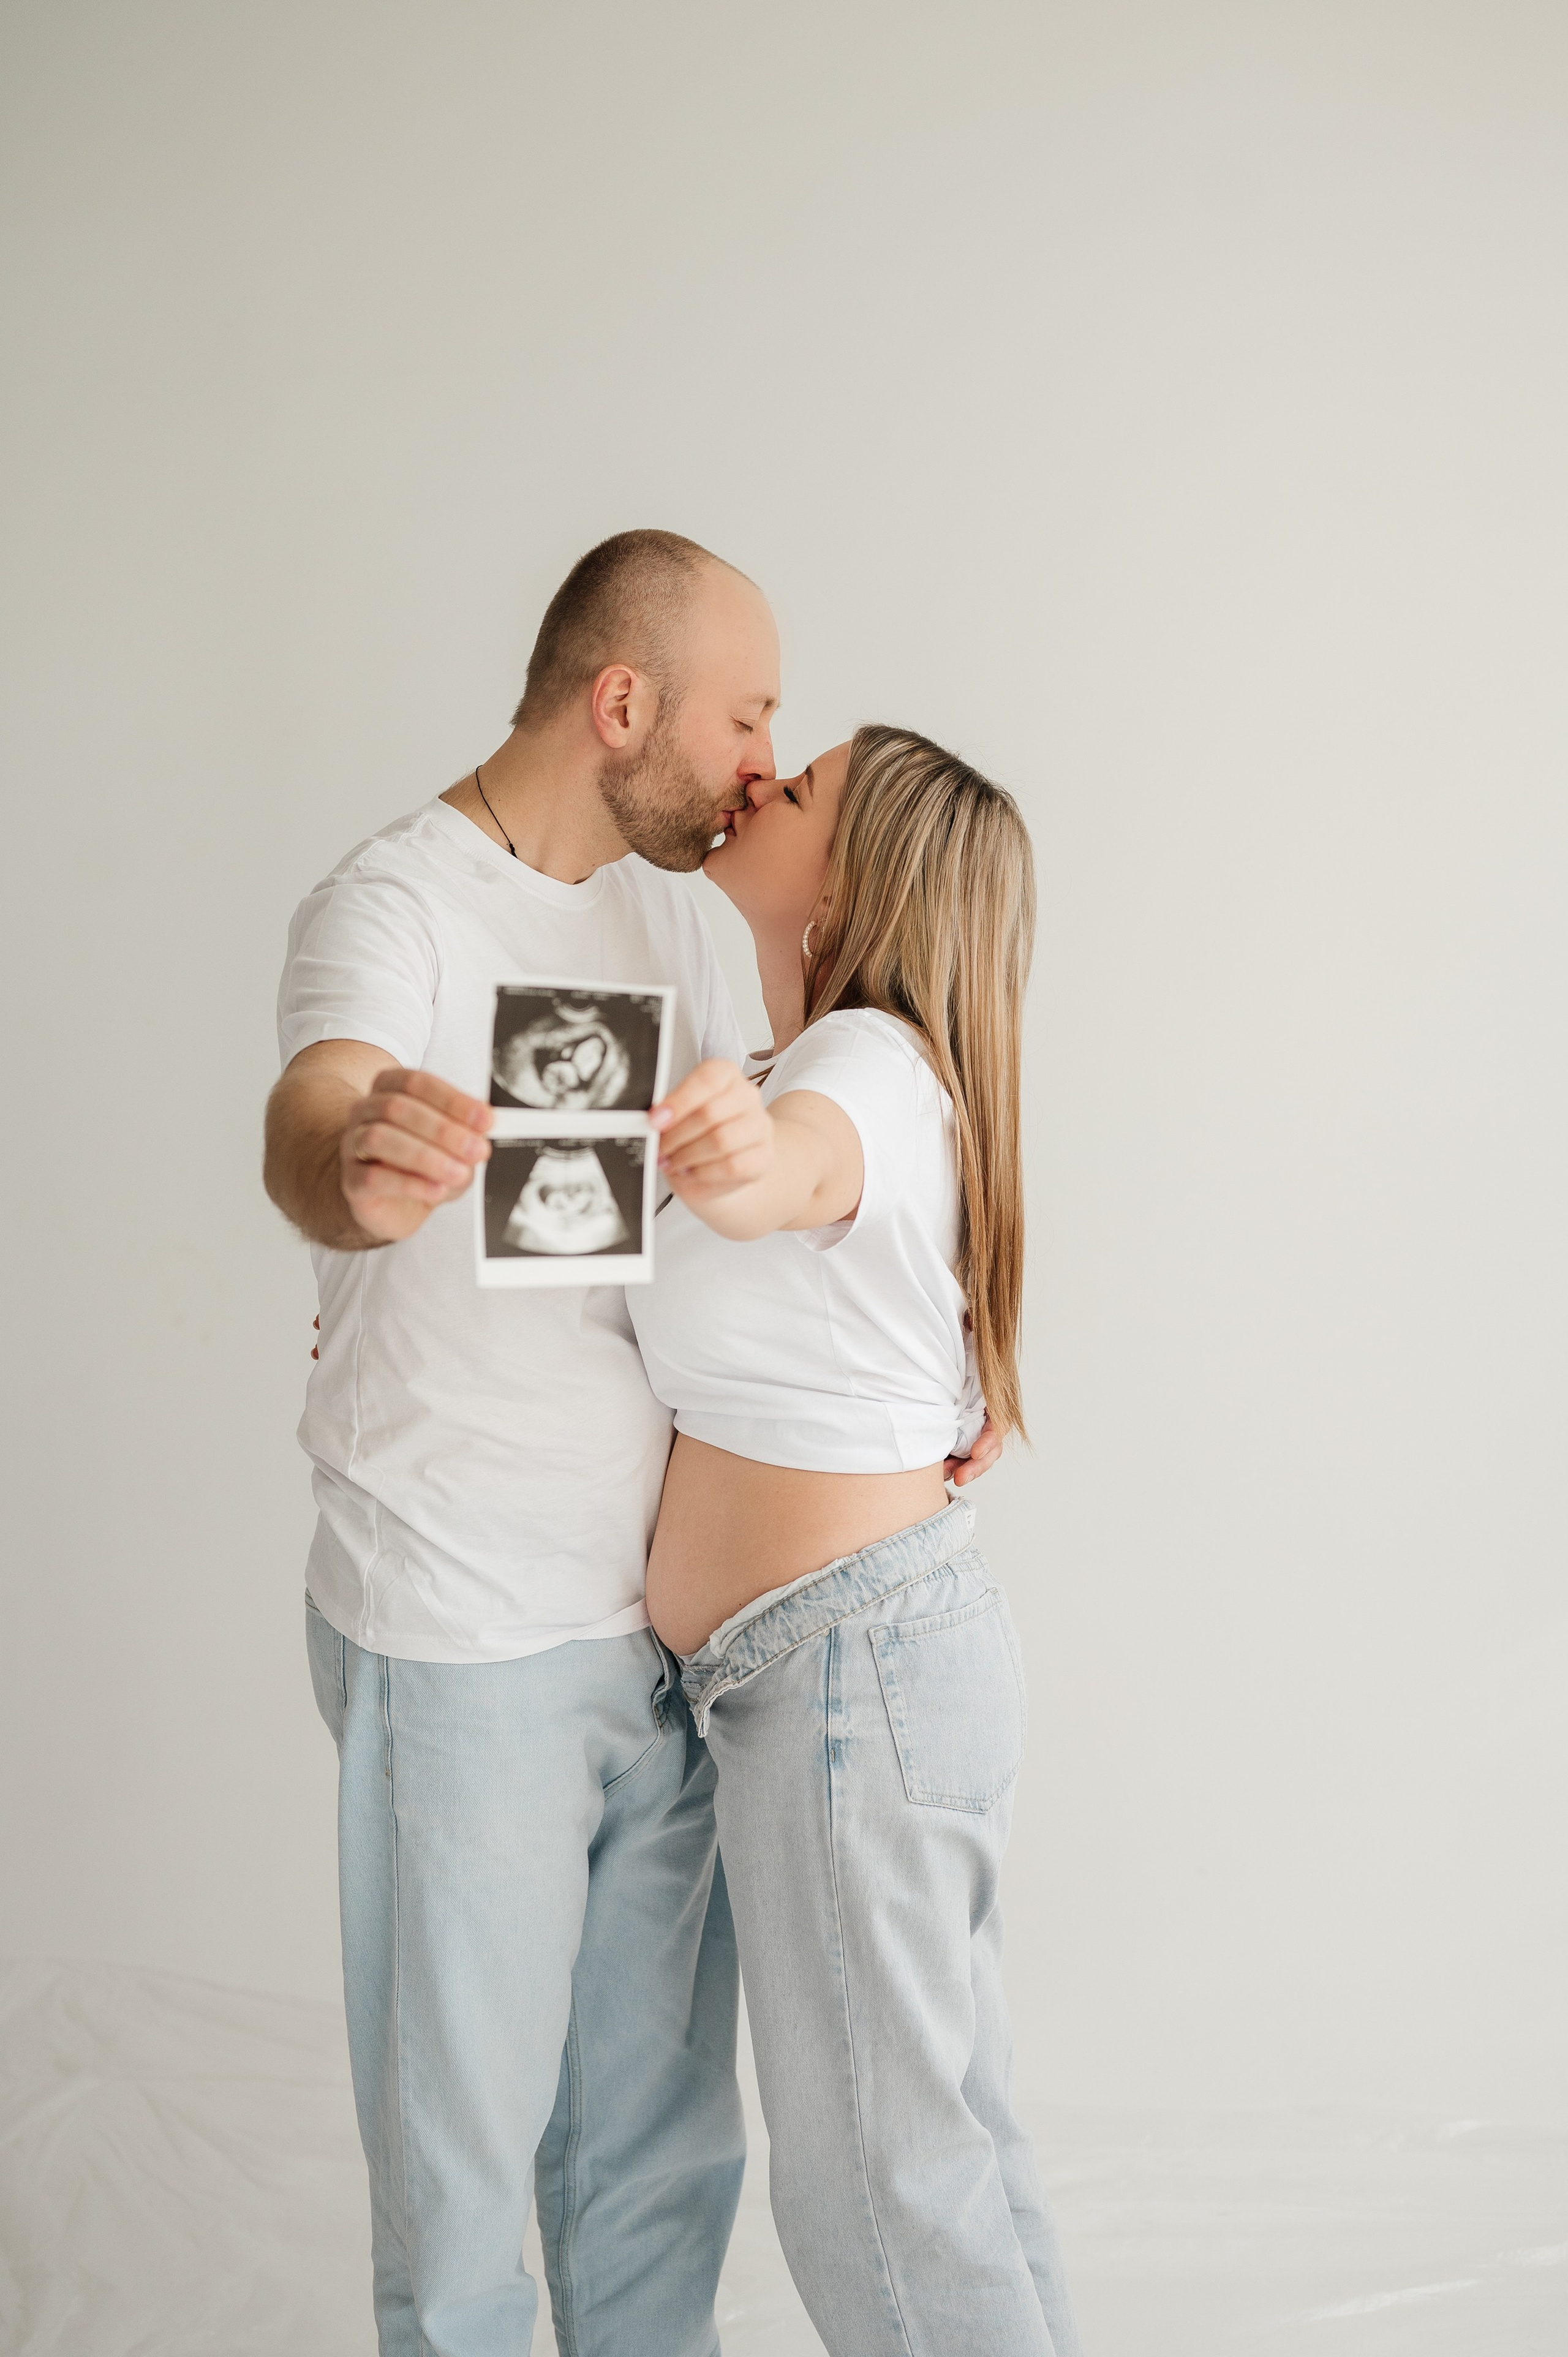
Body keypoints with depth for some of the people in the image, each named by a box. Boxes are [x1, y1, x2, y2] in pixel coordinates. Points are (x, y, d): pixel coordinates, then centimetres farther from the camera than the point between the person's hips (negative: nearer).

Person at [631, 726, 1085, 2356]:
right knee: (951, 2132, 18)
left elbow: (789, 1165, -41)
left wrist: (737, 1158, -66)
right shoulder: (843, 1069, 14)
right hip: (891, 1636, 10)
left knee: (869, 2176, 2)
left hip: (849, 1654, -10)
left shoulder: (865, 1064, -17)